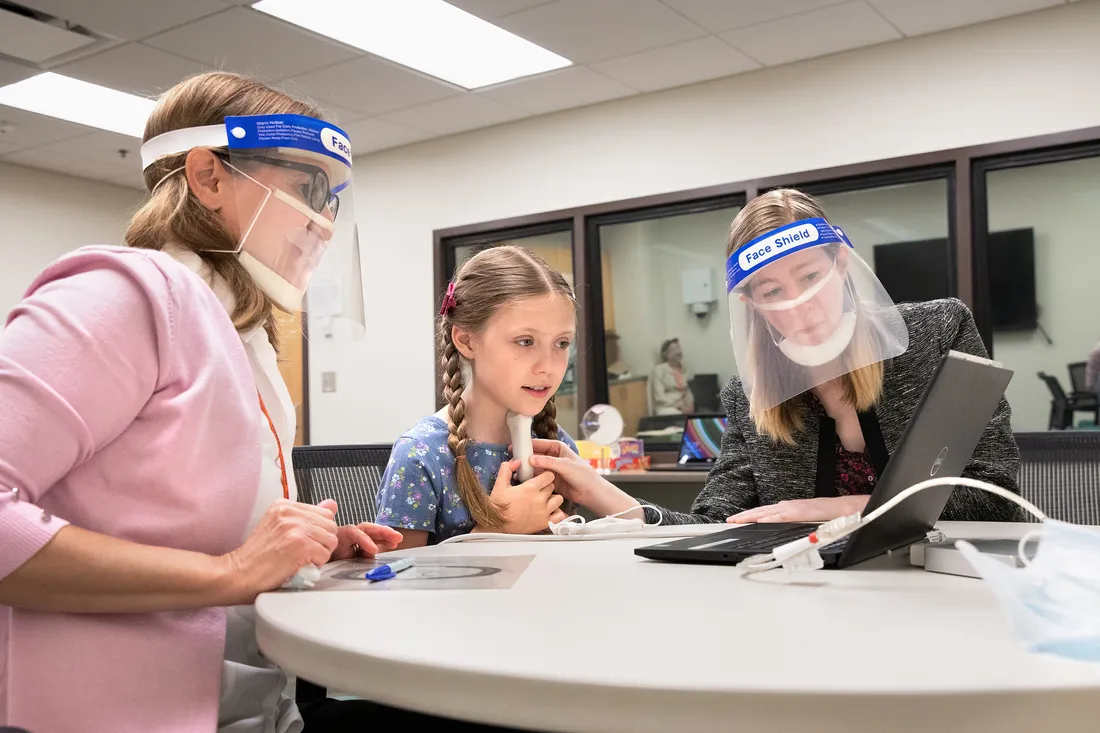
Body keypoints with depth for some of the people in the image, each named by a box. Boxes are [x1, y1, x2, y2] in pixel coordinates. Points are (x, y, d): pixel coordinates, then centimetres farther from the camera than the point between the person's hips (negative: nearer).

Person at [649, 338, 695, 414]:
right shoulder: (659, 370, 1)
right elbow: (660, 397, -7)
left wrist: (691, 404, -9)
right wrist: (680, 406, -17)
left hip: (686, 407, 6)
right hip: (667, 409, -6)